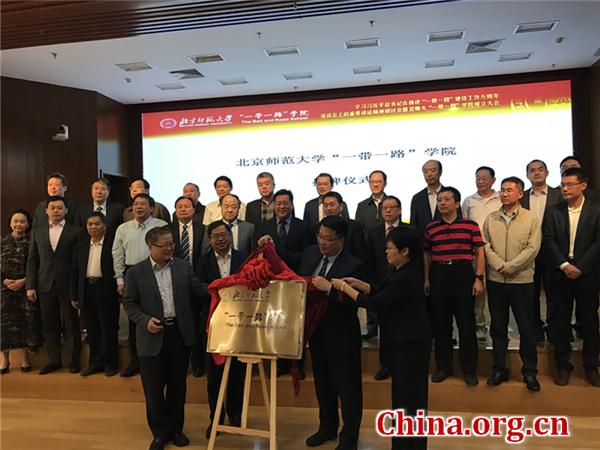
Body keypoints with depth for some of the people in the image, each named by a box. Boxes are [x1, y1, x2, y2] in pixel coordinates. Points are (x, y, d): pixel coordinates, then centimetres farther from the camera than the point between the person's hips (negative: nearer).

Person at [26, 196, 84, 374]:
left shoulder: (76, 231, -1)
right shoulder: (37, 232, 11)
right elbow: (32, 260, 10)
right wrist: (30, 286, 3)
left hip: (68, 285, -3)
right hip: (45, 285, 4)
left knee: (72, 325, 4)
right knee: (49, 325, 10)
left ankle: (75, 360, 16)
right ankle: (54, 360, 23)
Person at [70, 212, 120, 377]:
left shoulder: (112, 245, -5)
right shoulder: (80, 246, 10)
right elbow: (75, 272, 12)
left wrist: (119, 289, -11)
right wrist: (74, 296, 9)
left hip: (106, 291, -4)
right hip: (87, 291, 5)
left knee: (108, 328, 5)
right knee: (92, 329, 12)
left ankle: (110, 363, 18)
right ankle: (95, 363, 24)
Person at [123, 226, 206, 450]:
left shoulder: (183, 266, 3)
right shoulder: (136, 272, -4)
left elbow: (197, 289, 1)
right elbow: (129, 303, -1)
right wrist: (145, 320, -16)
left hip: (180, 332, 2)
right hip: (153, 335, -2)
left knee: (177, 385, 15)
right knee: (154, 388, 9)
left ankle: (175, 428, 34)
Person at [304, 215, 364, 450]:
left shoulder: (353, 265, -20)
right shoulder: (310, 253, 0)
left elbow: (354, 302, -27)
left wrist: (329, 287, -33)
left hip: (342, 338, -7)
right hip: (316, 333, 7)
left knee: (348, 389, 9)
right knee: (322, 384, 23)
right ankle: (328, 427, 44)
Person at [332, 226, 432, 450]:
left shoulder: (406, 278, -26)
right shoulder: (398, 271, 5)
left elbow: (375, 303, -24)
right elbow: (381, 293, 13)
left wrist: (345, 288, -16)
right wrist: (357, 283, 0)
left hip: (412, 342, -10)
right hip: (402, 339, 10)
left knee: (410, 395, 4)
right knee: (401, 392, 19)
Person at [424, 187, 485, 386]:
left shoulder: (470, 225, 0)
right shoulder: (431, 228, 7)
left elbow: (480, 253, 0)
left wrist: (479, 278, -7)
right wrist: (426, 279, 10)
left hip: (463, 274, -2)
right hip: (439, 275, 2)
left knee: (466, 323, 3)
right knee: (440, 323, 8)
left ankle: (469, 369, 18)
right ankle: (443, 366, 22)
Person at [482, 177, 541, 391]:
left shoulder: (531, 218, -1)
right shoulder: (490, 218, 7)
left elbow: (532, 247, -8)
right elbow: (485, 245, 1)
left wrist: (510, 267, -13)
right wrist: (499, 265, -13)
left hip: (522, 280, -2)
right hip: (496, 280, 2)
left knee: (526, 328, 6)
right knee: (498, 327, 10)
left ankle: (530, 372, 19)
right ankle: (499, 369, 21)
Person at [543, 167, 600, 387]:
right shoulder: (554, 211, 5)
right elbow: (549, 241, -2)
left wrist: (579, 267, -14)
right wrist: (564, 265, -13)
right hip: (560, 274, 1)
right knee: (560, 321, 6)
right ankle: (563, 366, 18)